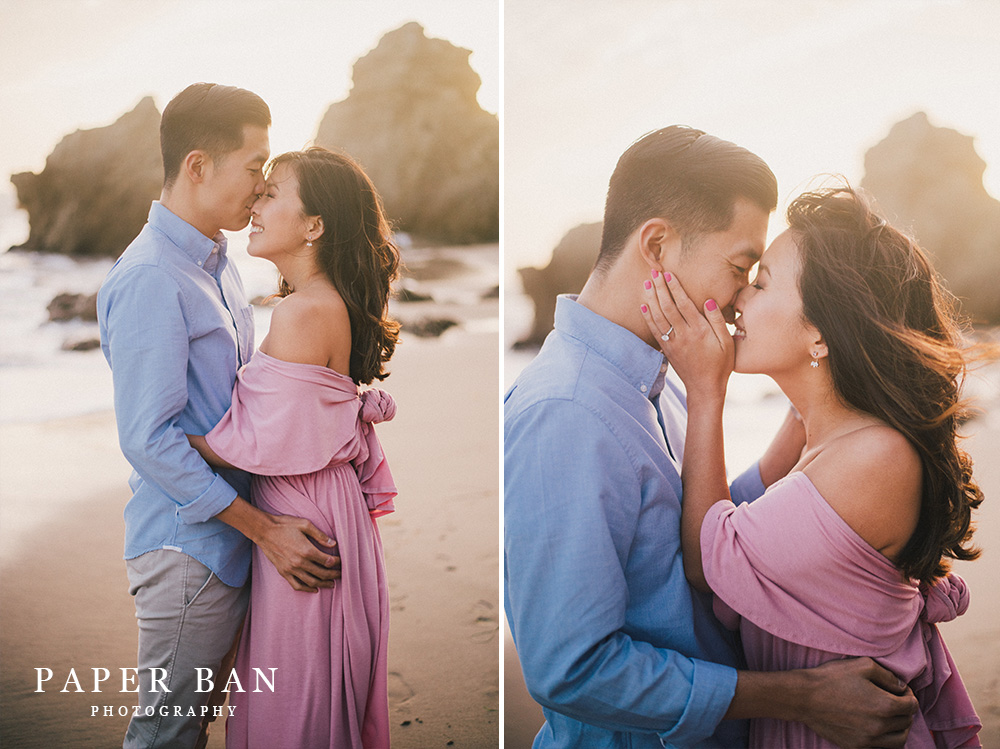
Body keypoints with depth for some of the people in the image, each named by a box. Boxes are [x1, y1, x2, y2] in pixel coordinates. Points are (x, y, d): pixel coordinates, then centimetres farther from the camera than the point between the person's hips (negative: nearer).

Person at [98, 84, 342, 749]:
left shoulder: (218, 264, 11)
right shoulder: (149, 277, -19)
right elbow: (149, 438, -22)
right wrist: (264, 527, -19)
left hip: (228, 538, 9)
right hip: (187, 544, -9)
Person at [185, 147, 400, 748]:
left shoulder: (301, 314, -22)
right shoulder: (335, 304, 7)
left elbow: (267, 446, -20)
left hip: (302, 516, -9)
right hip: (334, 498, 9)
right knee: (329, 689, 23)